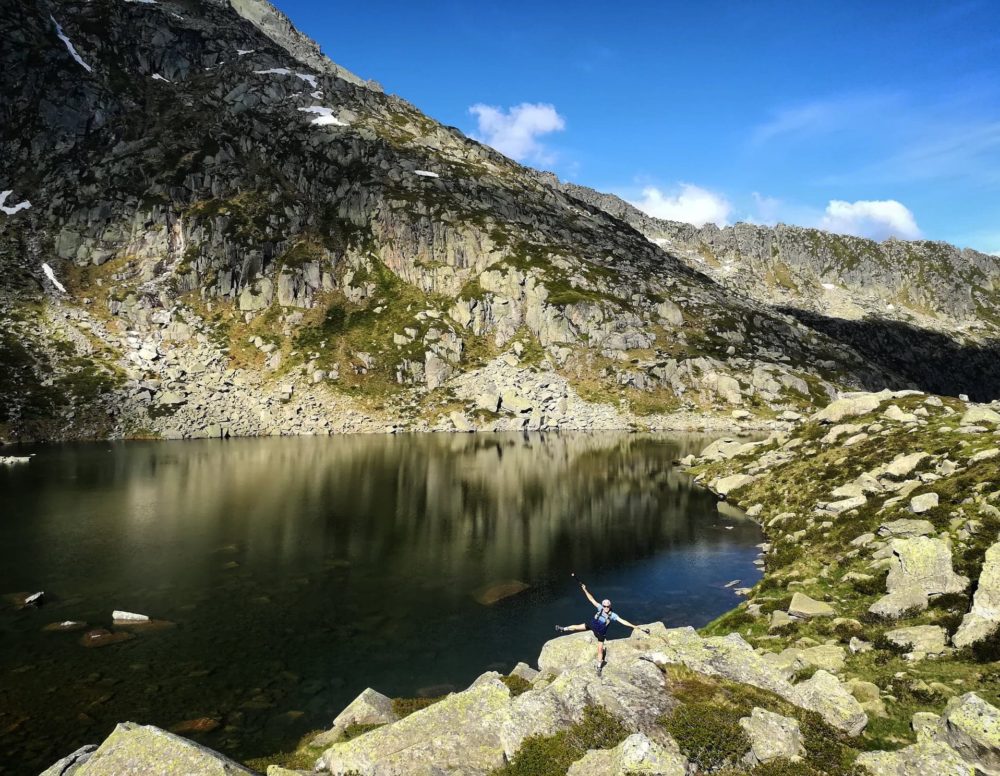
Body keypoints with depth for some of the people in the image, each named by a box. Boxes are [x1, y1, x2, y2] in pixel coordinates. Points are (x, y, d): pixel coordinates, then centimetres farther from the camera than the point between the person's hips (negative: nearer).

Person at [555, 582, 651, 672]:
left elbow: (623, 621, -31)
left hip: (601, 633, -2)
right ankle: (564, 629, 32)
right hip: (592, 625, 2)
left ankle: (599, 667, 19)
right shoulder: (600, 608, -17)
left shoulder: (612, 615, -25)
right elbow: (592, 599, -16)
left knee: (600, 650, 0)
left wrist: (635, 627, -40)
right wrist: (585, 590, -20)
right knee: (577, 627, 3)